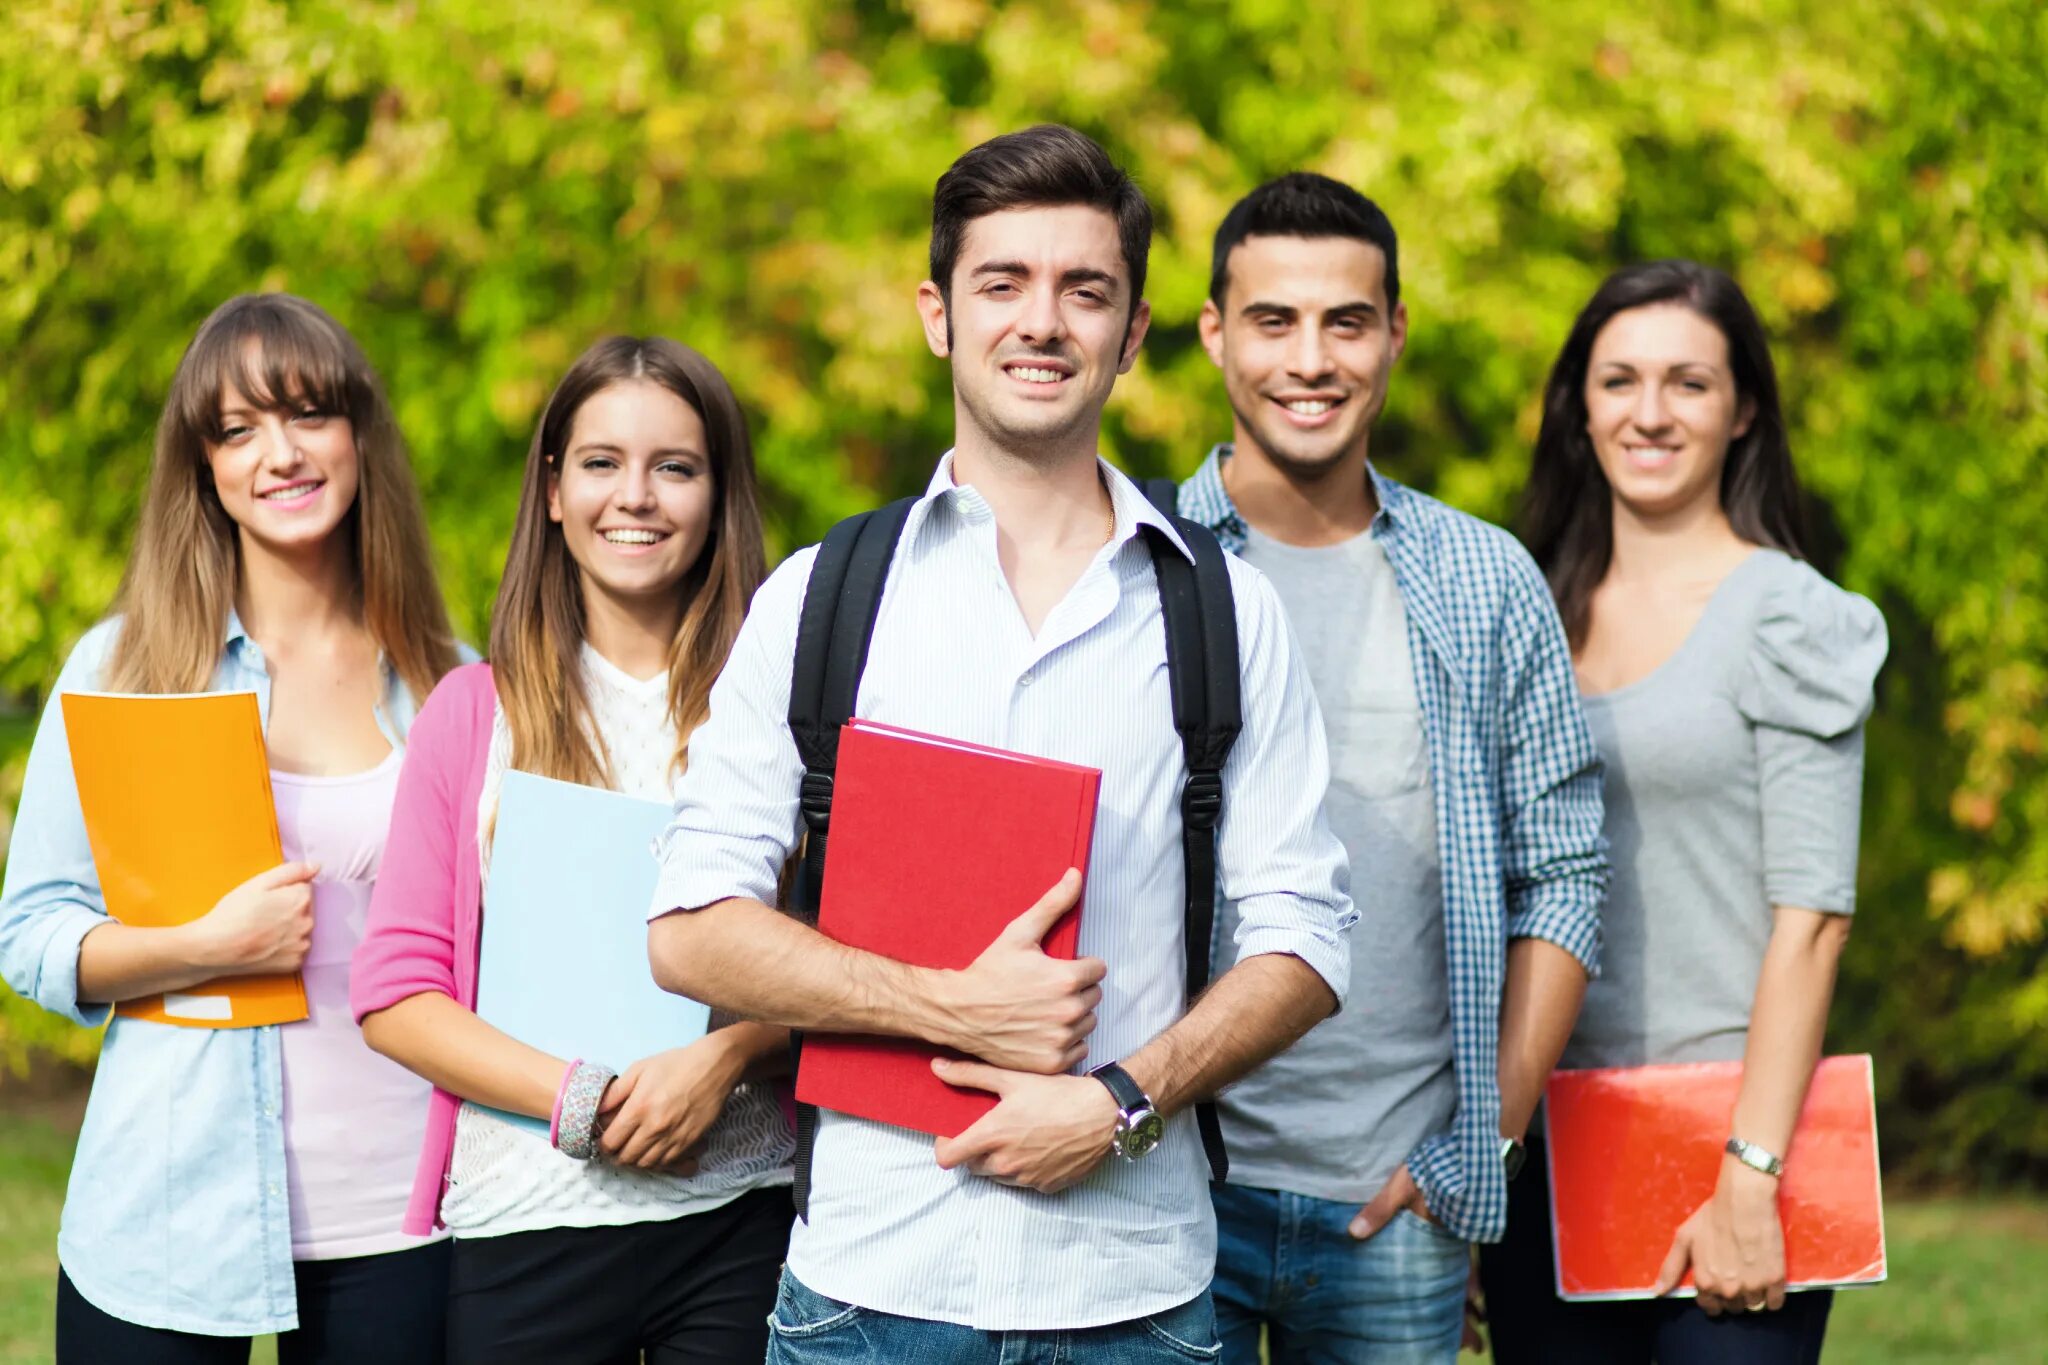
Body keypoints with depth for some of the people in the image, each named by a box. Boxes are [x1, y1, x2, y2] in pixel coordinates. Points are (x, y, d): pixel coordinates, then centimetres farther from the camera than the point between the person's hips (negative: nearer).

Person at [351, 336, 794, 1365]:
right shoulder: (475, 713, 5)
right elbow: (396, 994, 2)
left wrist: (728, 1056, -14)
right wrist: (579, 1101, -11)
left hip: (739, 1223, 0)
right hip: (524, 1223, 1)